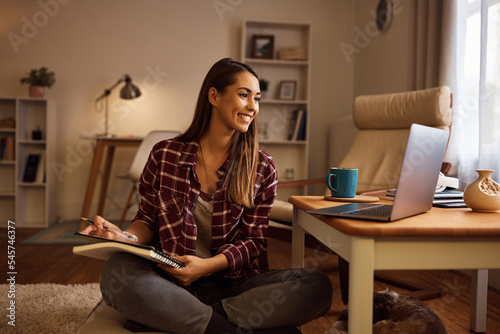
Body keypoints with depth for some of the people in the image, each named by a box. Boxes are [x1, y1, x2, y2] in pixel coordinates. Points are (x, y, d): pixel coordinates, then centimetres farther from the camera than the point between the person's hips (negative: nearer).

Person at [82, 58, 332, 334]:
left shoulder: (262, 169, 4)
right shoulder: (164, 155, 3)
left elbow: (255, 239, 2)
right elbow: (148, 220, 10)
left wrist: (208, 265, -16)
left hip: (231, 283, 2)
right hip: (170, 282, -1)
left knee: (317, 286, -24)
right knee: (115, 272, -32)